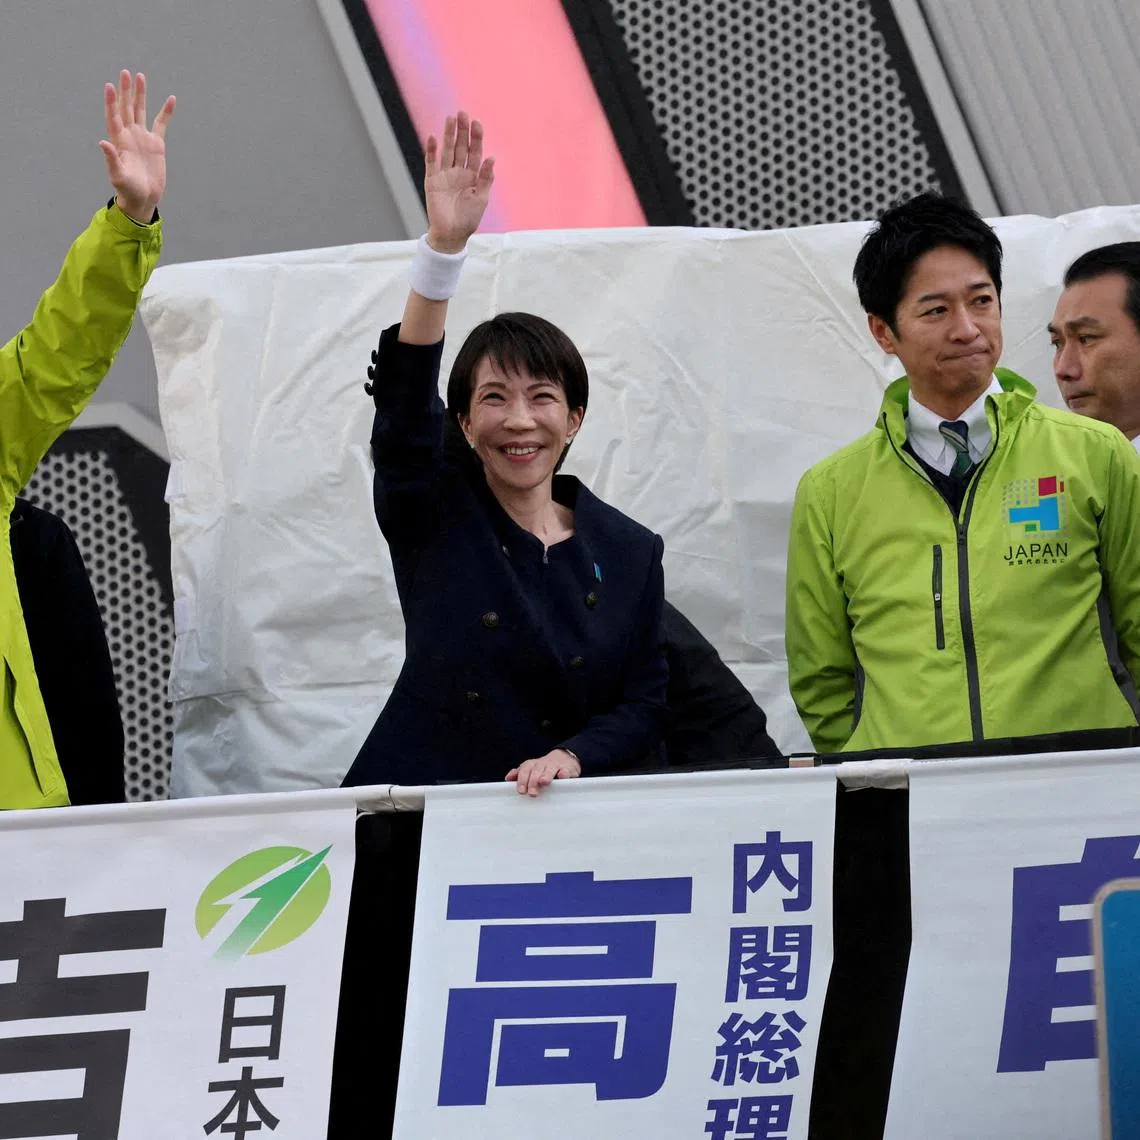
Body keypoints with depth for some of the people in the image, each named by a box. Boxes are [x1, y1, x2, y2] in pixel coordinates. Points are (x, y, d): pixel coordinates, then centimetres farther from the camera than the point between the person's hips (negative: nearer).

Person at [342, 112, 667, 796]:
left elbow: (643, 707, 11)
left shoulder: (630, 552, 11)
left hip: (563, 819, 1)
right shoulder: (431, 515, 6)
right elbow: (405, 395, -10)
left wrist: (571, 758, -9)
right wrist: (444, 246, -21)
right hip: (422, 811, -1)